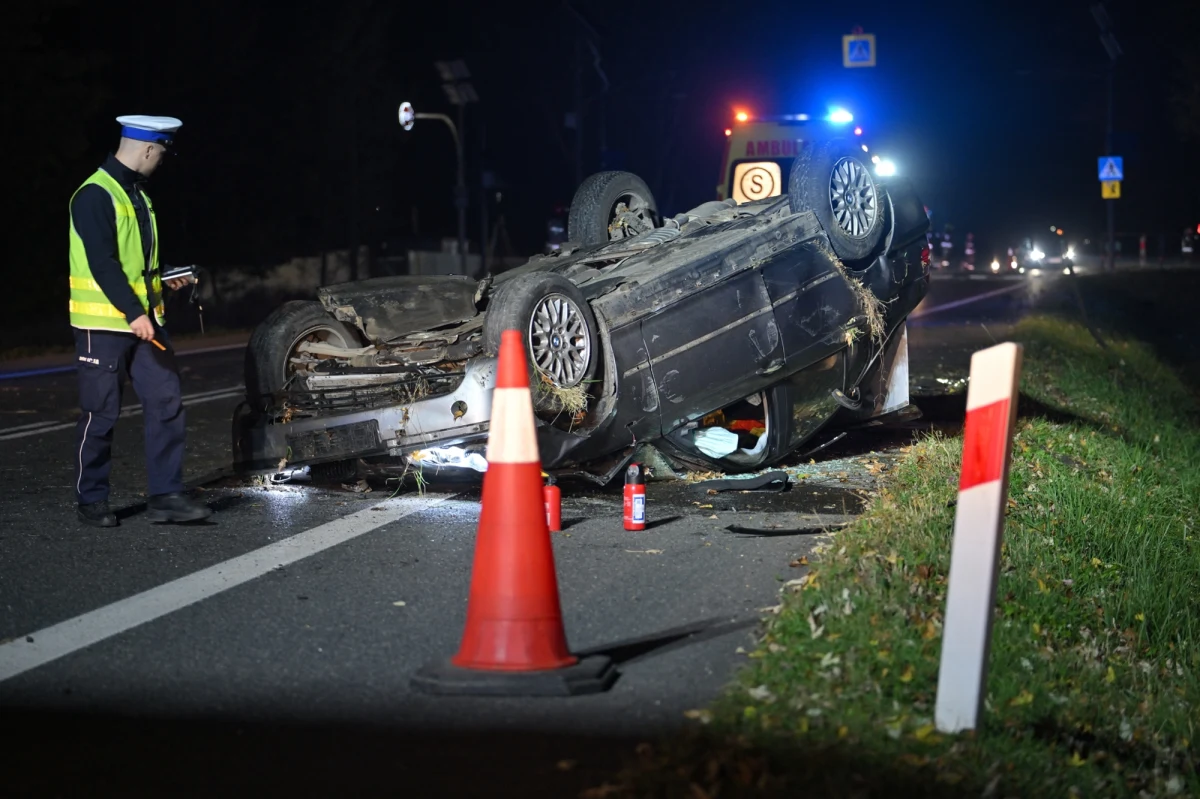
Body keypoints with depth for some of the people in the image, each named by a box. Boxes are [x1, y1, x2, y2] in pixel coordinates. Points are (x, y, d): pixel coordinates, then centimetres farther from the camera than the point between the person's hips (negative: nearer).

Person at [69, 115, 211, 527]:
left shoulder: (136, 194, 15)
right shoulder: (95, 195, -14)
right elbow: (102, 263, -21)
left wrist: (165, 280, 21)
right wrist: (133, 313, -25)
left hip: (144, 319, 8)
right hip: (104, 323, -8)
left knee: (166, 403, 1)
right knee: (100, 415, 1)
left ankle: (165, 496, 4)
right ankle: (91, 500, 13)